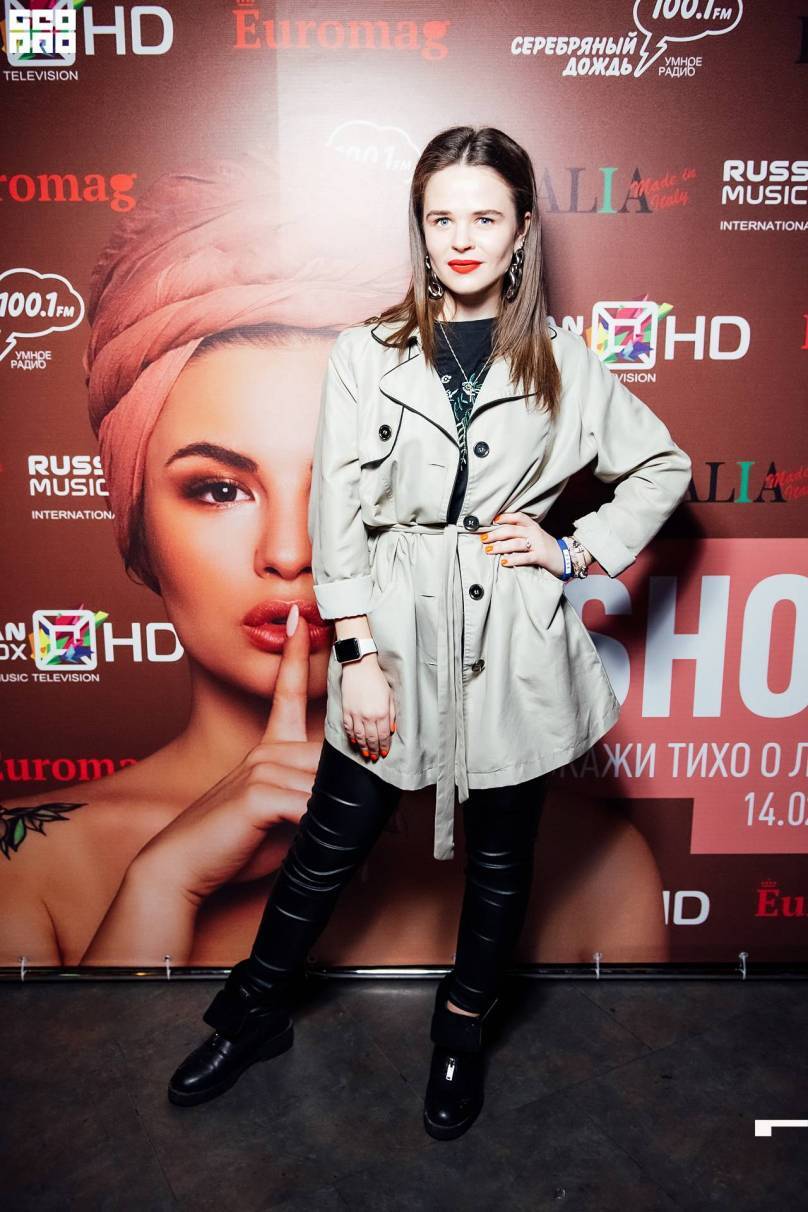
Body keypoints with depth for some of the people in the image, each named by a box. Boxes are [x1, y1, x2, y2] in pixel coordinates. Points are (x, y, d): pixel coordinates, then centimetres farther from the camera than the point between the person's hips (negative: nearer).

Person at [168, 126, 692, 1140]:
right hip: (393, 627, 0)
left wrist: (577, 550, 0)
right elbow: (337, 514, -4)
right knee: (331, 843, 12)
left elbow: (662, 466, 13)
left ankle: (464, 1031, 42)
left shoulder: (563, 362, 3)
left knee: (500, 855, 15)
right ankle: (256, 1013, 39)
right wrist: (359, 655, -8)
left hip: (513, 639, 1)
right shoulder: (367, 352, 0)